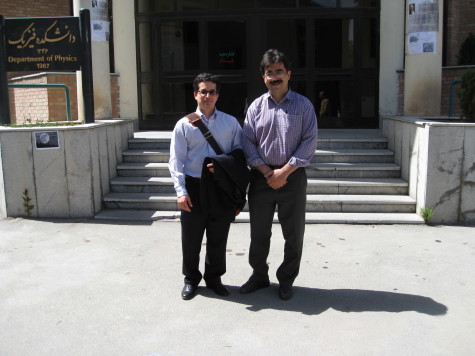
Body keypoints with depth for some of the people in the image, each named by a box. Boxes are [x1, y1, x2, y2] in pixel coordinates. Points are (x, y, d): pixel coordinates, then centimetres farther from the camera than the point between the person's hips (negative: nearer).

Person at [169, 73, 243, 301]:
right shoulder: (184, 124, 0)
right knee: (191, 238, 8)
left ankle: (214, 278, 31)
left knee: (218, 237, 12)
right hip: (194, 186, -1)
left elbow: (240, 151, 9)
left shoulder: (230, 122, 5)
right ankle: (191, 279, 28)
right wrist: (181, 191, -11)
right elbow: (176, 160, -3)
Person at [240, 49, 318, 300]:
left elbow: (310, 141, -6)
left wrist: (284, 171, -14)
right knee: (259, 231, 11)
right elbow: (247, 141, 1)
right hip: (261, 176, 2)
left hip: (293, 176, -1)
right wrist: (267, 171, -11)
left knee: (293, 233, 7)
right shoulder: (256, 106, 6)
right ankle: (259, 275, 30)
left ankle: (286, 280, 26)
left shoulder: (303, 105, 0)